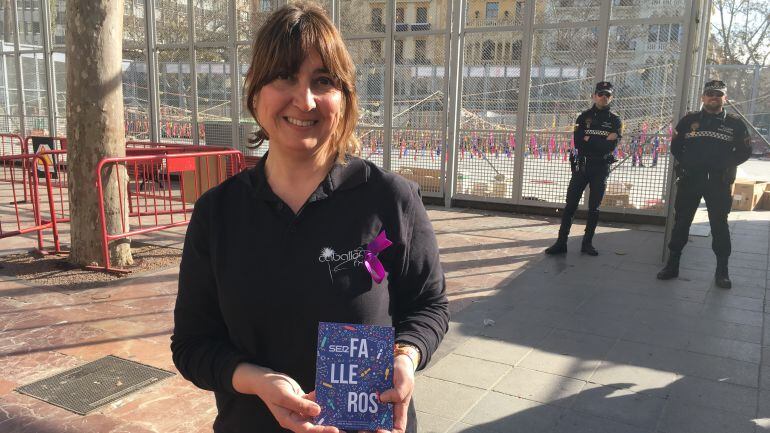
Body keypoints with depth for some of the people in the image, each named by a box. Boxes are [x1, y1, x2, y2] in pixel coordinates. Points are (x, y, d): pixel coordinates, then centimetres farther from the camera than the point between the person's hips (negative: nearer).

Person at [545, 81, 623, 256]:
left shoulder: (615, 120, 4)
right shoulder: (584, 117, 5)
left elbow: (611, 146, -10)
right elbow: (578, 142, -9)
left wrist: (590, 140, -16)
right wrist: (602, 141, -14)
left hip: (601, 169, 0)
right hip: (581, 166, 0)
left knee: (594, 207, 5)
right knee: (570, 204, -3)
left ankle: (587, 243, 15)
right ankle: (561, 243, 0)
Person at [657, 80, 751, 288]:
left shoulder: (735, 124, 6)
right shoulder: (689, 120, 6)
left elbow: (744, 151, 9)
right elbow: (675, 146, 9)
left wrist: (726, 165, -3)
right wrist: (684, 164, -3)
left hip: (719, 183, 0)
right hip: (689, 180, 1)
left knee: (719, 224, 4)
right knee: (681, 222, 4)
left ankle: (722, 270, 13)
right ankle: (672, 264, 13)